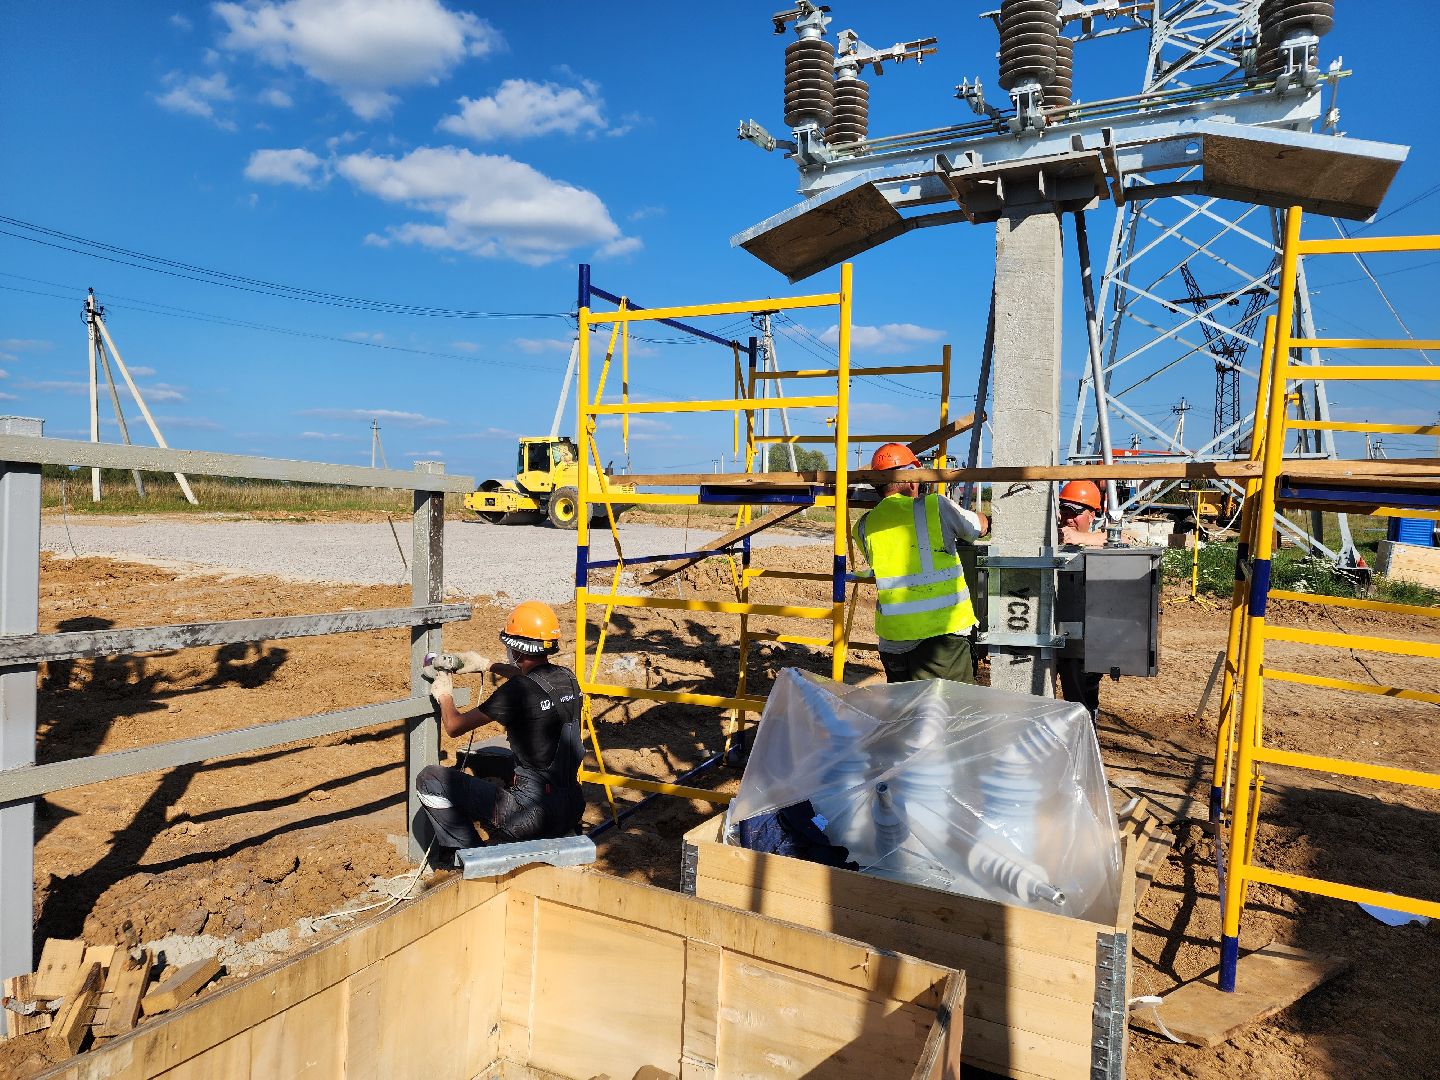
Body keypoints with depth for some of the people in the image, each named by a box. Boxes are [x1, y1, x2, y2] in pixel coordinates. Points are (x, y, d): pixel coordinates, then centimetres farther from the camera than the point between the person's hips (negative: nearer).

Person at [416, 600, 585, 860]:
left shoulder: (517, 691, -19)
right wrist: (488, 665, 35)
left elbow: (454, 726, -8)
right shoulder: (567, 678, 2)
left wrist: (444, 696, 12)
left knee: (429, 779, 0)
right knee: (482, 758, 30)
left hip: (535, 814, -8)